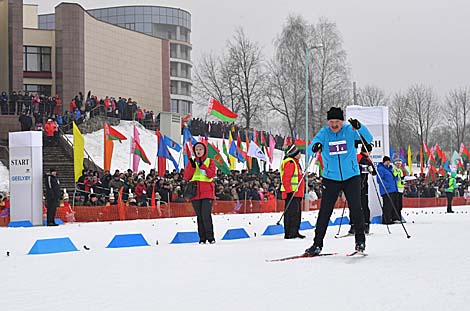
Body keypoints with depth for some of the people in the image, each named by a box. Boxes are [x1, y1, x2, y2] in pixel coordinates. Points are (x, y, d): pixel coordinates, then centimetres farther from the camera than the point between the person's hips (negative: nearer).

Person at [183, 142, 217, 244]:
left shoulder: (210, 161, 9)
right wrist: (192, 166, -10)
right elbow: (187, 177, 3)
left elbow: (211, 174, -7)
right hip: (195, 193, 3)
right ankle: (202, 238, 6)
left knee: (206, 215, -13)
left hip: (207, 192, -3)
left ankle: (210, 237, -6)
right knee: (199, 216, 3)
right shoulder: (191, 161, 15)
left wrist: (202, 166, -16)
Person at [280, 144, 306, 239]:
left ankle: (295, 232, 18)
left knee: (296, 213, 13)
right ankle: (289, 233, -12)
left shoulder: (295, 163, 22)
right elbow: (285, 179, -20)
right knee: (291, 213, -11)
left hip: (296, 193, 11)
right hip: (292, 194, -11)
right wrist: (290, 191, -24)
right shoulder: (290, 163, -12)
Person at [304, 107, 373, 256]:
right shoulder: (324, 132, 0)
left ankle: (360, 239, 10)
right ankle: (317, 244, 4)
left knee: (356, 208, -7)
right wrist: (316, 146, -39)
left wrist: (359, 127, -31)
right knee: (324, 211, -3)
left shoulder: (349, 130, -2)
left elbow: (368, 139, -12)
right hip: (331, 178, 1)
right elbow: (314, 144, -15)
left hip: (351, 177, 0)